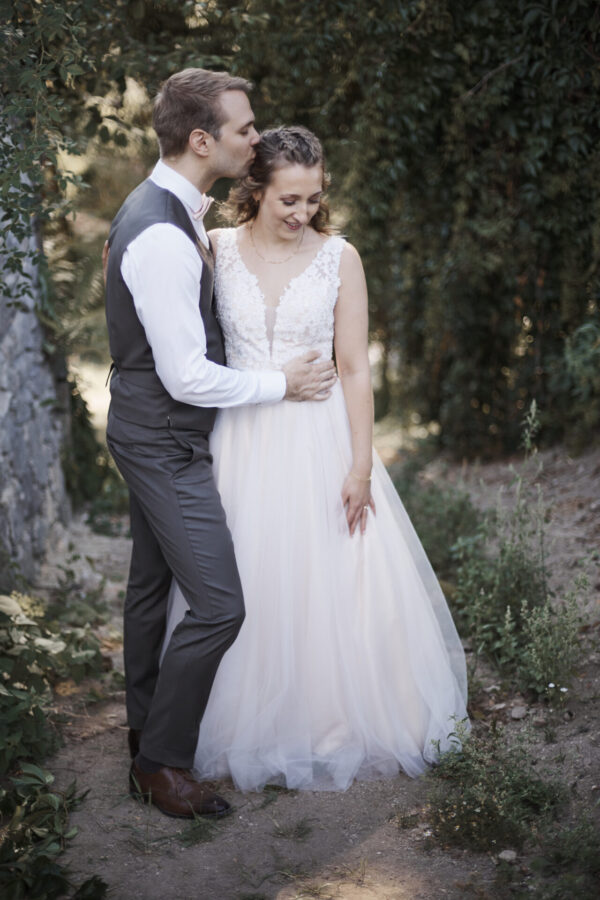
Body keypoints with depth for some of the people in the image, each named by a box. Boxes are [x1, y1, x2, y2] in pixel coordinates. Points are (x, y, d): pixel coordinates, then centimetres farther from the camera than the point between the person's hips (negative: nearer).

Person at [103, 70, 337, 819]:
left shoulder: (161, 206, 7)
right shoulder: (163, 237, -26)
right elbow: (187, 377, -24)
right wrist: (281, 384, -13)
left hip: (150, 431, 11)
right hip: (164, 441, -11)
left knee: (152, 585, 20)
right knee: (218, 605, -8)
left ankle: (146, 734, 36)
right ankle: (162, 763, 8)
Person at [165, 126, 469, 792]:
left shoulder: (339, 257, -3)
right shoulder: (216, 249, 0)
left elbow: (355, 368, -4)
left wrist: (361, 465, -8)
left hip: (320, 440, -1)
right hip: (240, 442, 1)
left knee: (332, 584, 5)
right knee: (247, 589, 8)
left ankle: (338, 723, 26)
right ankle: (253, 729, 28)